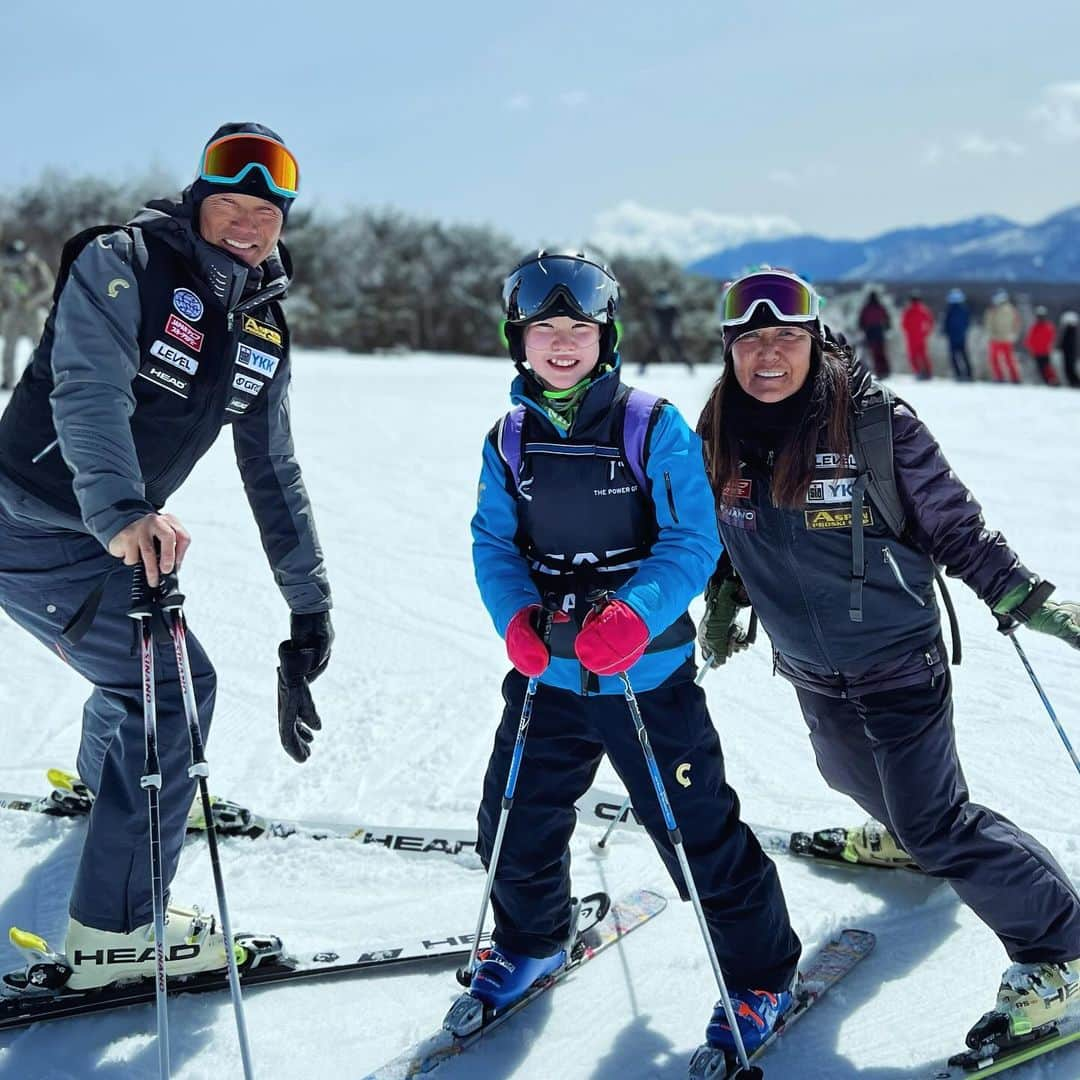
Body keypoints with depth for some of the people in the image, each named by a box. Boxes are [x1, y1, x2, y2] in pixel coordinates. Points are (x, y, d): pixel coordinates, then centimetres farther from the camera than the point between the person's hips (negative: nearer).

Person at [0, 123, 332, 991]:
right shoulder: (124, 264, -15)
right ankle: (115, 929, -5)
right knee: (172, 683, -15)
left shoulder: (263, 330, 8)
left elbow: (273, 472, 12)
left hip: (113, 537, 8)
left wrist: (309, 600, 10)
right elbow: (87, 391, -30)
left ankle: (103, 781, 63)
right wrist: (123, 513, -47)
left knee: (142, 665, 28)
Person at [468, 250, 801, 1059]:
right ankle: (532, 941, 45)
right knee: (516, 824, 15)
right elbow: (495, 543, 4)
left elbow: (694, 540, -12)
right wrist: (515, 618, -16)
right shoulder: (510, 440, 3)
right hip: (547, 676, 4)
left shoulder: (654, 428, -9)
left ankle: (762, 977, 23)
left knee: (699, 835, 1)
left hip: (650, 675, -4)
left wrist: (636, 613, -28)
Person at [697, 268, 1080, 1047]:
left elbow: (954, 524, -13)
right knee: (854, 773, 29)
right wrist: (724, 602, 18)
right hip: (810, 669, 6)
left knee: (935, 823, -7)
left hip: (899, 661, -6)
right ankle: (910, 835, 62)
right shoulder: (721, 437, -7)